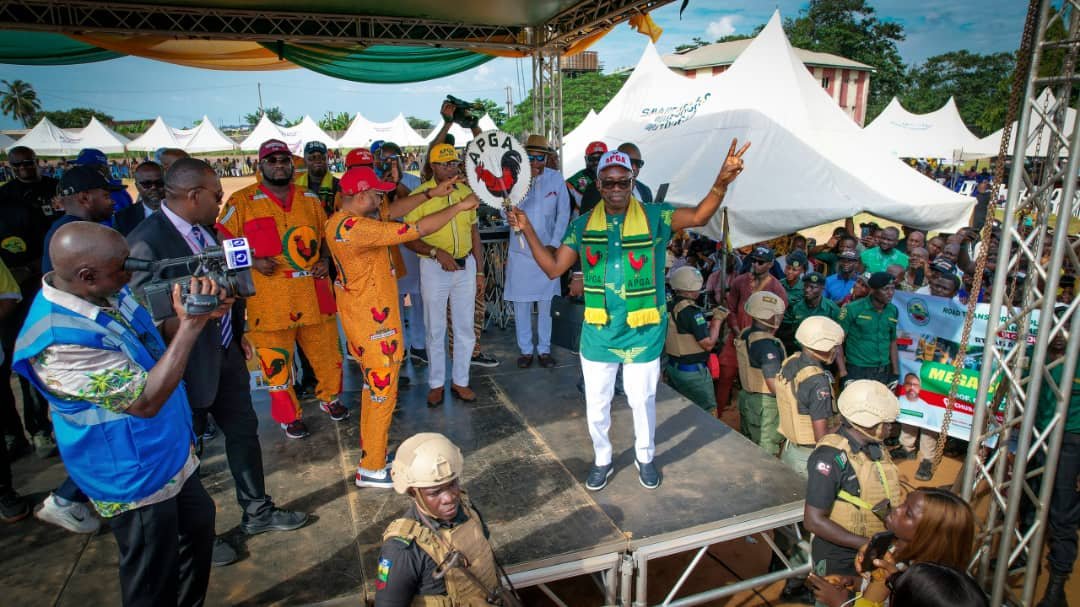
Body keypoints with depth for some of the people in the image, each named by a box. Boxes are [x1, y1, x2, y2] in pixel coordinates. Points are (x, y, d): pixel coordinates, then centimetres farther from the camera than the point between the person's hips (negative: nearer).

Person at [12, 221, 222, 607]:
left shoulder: (108, 291, -8)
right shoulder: (59, 343, -33)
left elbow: (153, 336, 8)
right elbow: (145, 401, -31)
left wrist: (194, 312, -13)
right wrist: (190, 327, -35)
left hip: (170, 450, 9)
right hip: (136, 476, -9)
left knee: (199, 524, 27)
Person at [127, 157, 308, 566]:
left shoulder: (204, 229, 3)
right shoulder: (146, 242, -22)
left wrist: (238, 334, 14)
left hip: (227, 354, 8)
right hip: (188, 365, -8)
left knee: (244, 431, 19)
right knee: (188, 449, 12)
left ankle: (257, 511, 40)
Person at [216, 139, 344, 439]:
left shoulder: (310, 199, 10)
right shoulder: (241, 201, -1)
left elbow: (326, 236, 18)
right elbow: (223, 241, 0)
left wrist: (325, 260, 1)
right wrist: (253, 261, -13)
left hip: (314, 294, 3)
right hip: (270, 298, -3)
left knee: (327, 353, 13)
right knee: (276, 362, 7)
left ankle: (329, 398, 40)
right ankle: (289, 416, 28)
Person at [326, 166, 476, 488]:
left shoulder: (341, 219, 3)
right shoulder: (357, 228, -27)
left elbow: (393, 211, 12)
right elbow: (417, 230, -25)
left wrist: (431, 193, 4)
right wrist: (459, 206, -14)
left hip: (366, 315, 10)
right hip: (373, 321, -10)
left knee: (373, 385, 23)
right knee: (383, 392, 2)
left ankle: (370, 447, 38)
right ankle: (371, 470, 15)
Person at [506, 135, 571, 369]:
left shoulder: (556, 178, 0)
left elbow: (563, 213, 1)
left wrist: (554, 243, -7)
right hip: (520, 251, -1)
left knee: (546, 302, 8)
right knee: (521, 302, 5)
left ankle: (544, 349, 21)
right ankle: (525, 349, 19)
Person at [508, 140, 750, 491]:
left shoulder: (654, 218, -7)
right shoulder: (583, 225, -1)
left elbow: (698, 216, -23)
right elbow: (553, 268, -2)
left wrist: (721, 183, -41)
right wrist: (527, 229, -10)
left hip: (643, 333, -1)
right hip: (598, 332, 2)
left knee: (642, 400, 16)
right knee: (596, 403, 15)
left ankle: (645, 458, 42)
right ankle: (602, 460, 39)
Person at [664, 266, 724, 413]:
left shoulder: (669, 307, 1)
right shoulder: (691, 311, -22)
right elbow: (708, 344, -21)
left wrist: (709, 322, 13)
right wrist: (717, 320, -9)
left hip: (673, 367, 8)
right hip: (693, 372, -8)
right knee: (707, 412, 6)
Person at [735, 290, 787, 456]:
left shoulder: (745, 335, 1)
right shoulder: (767, 345, -26)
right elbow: (775, 385, -26)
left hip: (747, 397, 9)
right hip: (765, 405, -9)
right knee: (765, 453, 5)